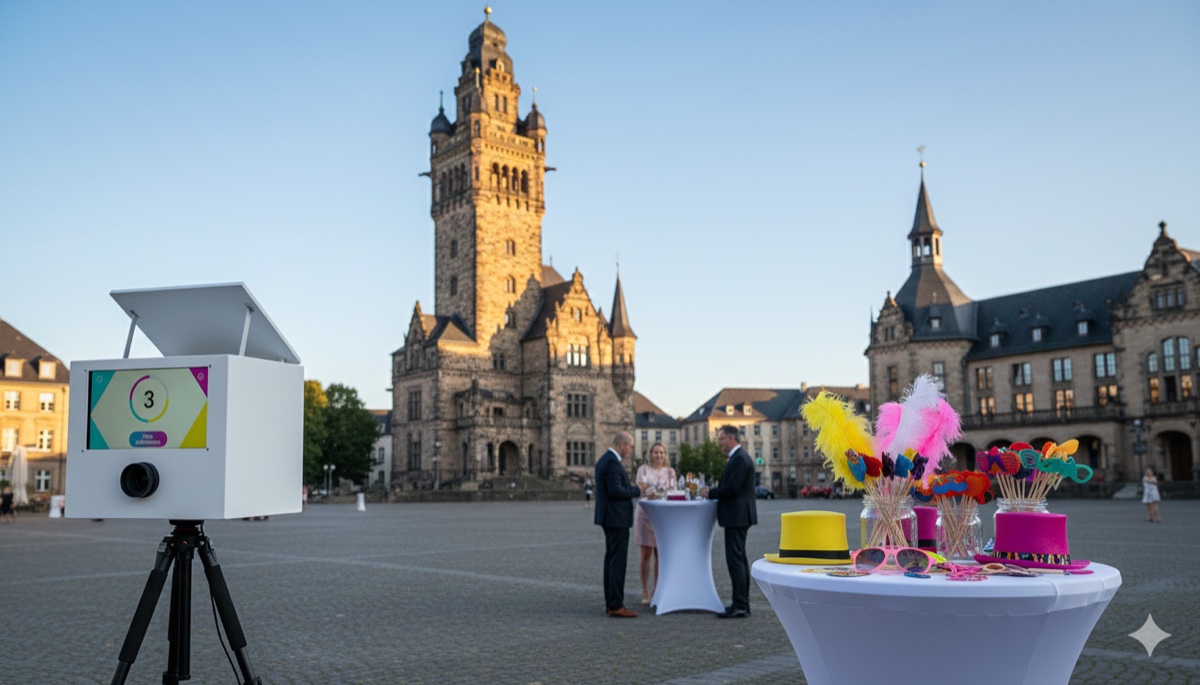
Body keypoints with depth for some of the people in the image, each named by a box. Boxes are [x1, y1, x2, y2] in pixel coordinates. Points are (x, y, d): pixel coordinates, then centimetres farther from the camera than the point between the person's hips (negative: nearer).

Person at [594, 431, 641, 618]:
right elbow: (616, 491, -24)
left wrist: (632, 489, 13)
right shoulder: (612, 462, -18)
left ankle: (610, 602, 19)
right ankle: (616, 606, -6)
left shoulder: (603, 460, 14)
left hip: (609, 518, 11)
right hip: (617, 518, -11)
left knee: (611, 559, 14)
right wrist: (637, 490, -12)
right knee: (618, 561, -8)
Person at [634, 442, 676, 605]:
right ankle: (645, 593, 5)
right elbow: (639, 490, -2)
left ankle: (657, 590, 16)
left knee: (660, 555, 5)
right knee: (646, 555, -1)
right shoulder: (643, 469, 4)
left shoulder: (670, 471, 10)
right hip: (645, 514, -2)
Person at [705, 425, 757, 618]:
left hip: (737, 515, -11)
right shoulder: (737, 457, 17)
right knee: (739, 558, 14)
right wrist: (714, 490, 4)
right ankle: (742, 603, 20)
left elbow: (732, 487, -22)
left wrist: (710, 492, -11)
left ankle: (740, 606, -9)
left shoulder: (740, 459, -16)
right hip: (737, 515, 11)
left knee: (735, 558, -10)